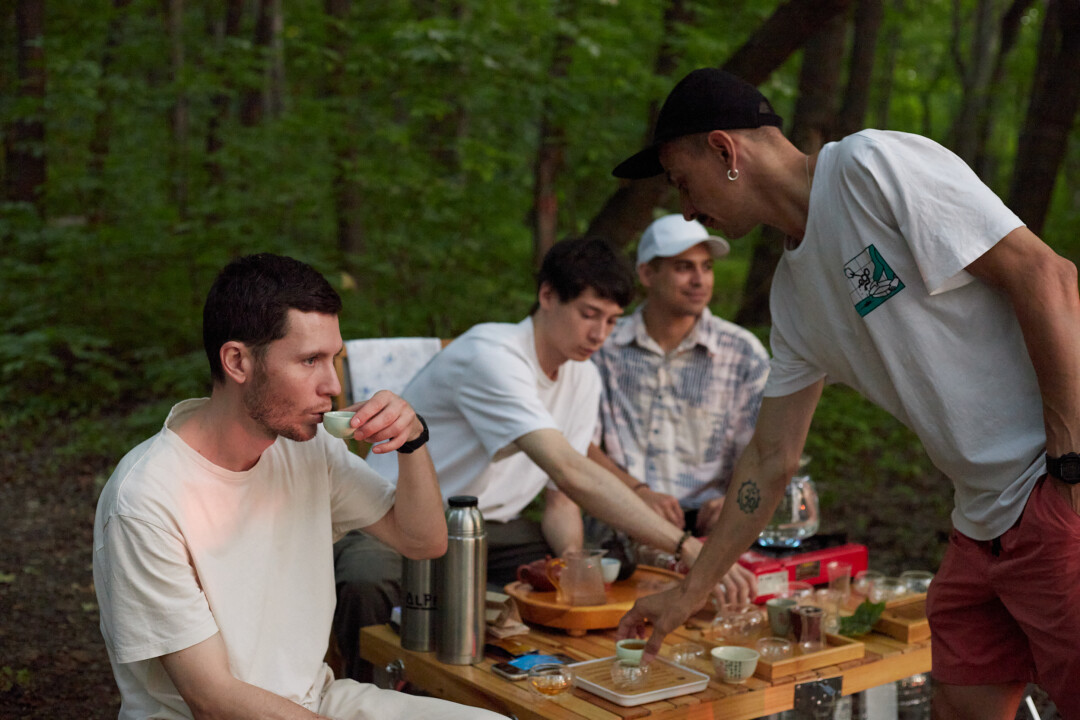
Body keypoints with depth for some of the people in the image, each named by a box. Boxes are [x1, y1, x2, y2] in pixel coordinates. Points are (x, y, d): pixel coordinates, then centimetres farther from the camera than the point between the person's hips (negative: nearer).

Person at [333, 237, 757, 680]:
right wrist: (686, 546, -45)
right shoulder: (491, 356, -26)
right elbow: (570, 472, -39)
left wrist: (571, 553, -18)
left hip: (490, 527, 7)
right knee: (365, 585, -38)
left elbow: (561, 497, 7)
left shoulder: (584, 380, 3)